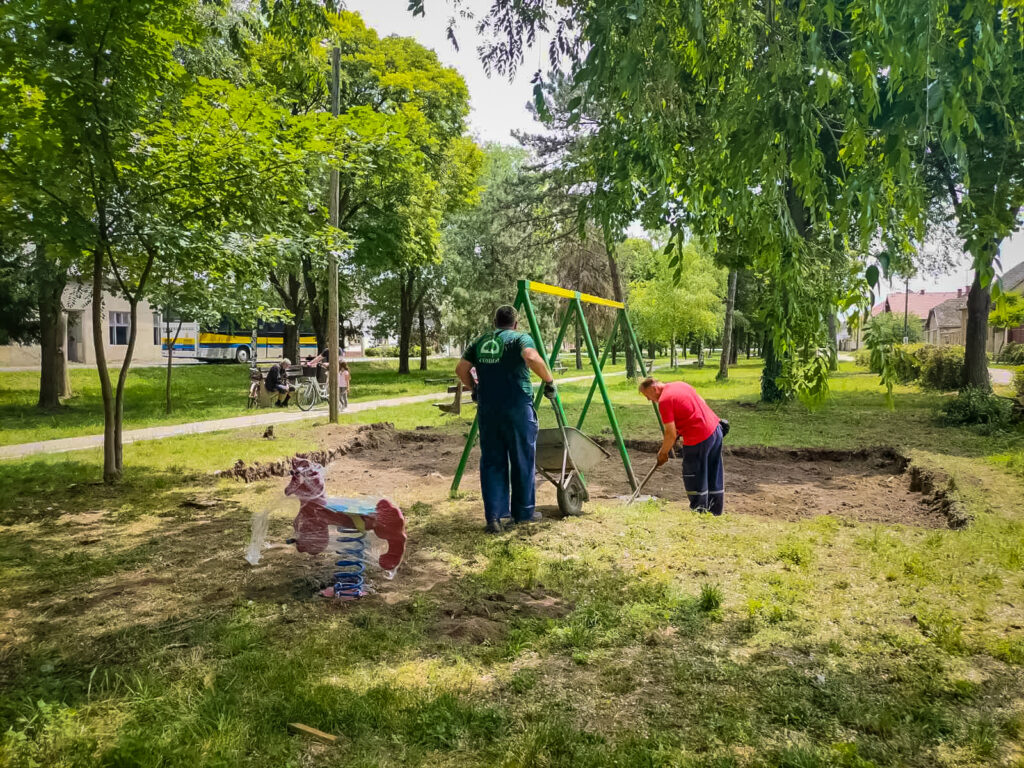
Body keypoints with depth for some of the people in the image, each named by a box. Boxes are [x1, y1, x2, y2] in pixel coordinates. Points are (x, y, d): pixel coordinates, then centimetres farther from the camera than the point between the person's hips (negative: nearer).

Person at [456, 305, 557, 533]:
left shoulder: (480, 342, 13)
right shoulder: (521, 338, -1)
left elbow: (461, 369, 10)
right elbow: (532, 358, -22)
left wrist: (475, 388, 25)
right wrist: (549, 381, -10)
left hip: (487, 410, 4)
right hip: (517, 409, -4)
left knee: (492, 462, 10)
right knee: (522, 462, 9)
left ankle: (494, 516, 5)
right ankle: (523, 512, 20)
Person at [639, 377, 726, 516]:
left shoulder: (664, 400, -14)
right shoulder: (680, 384, 12)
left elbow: (671, 434, -14)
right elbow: (702, 402, 21)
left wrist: (662, 453, 1)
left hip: (698, 438, -9)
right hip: (715, 429, 9)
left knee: (695, 478, 6)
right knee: (714, 475, 17)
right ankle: (715, 512, 28)